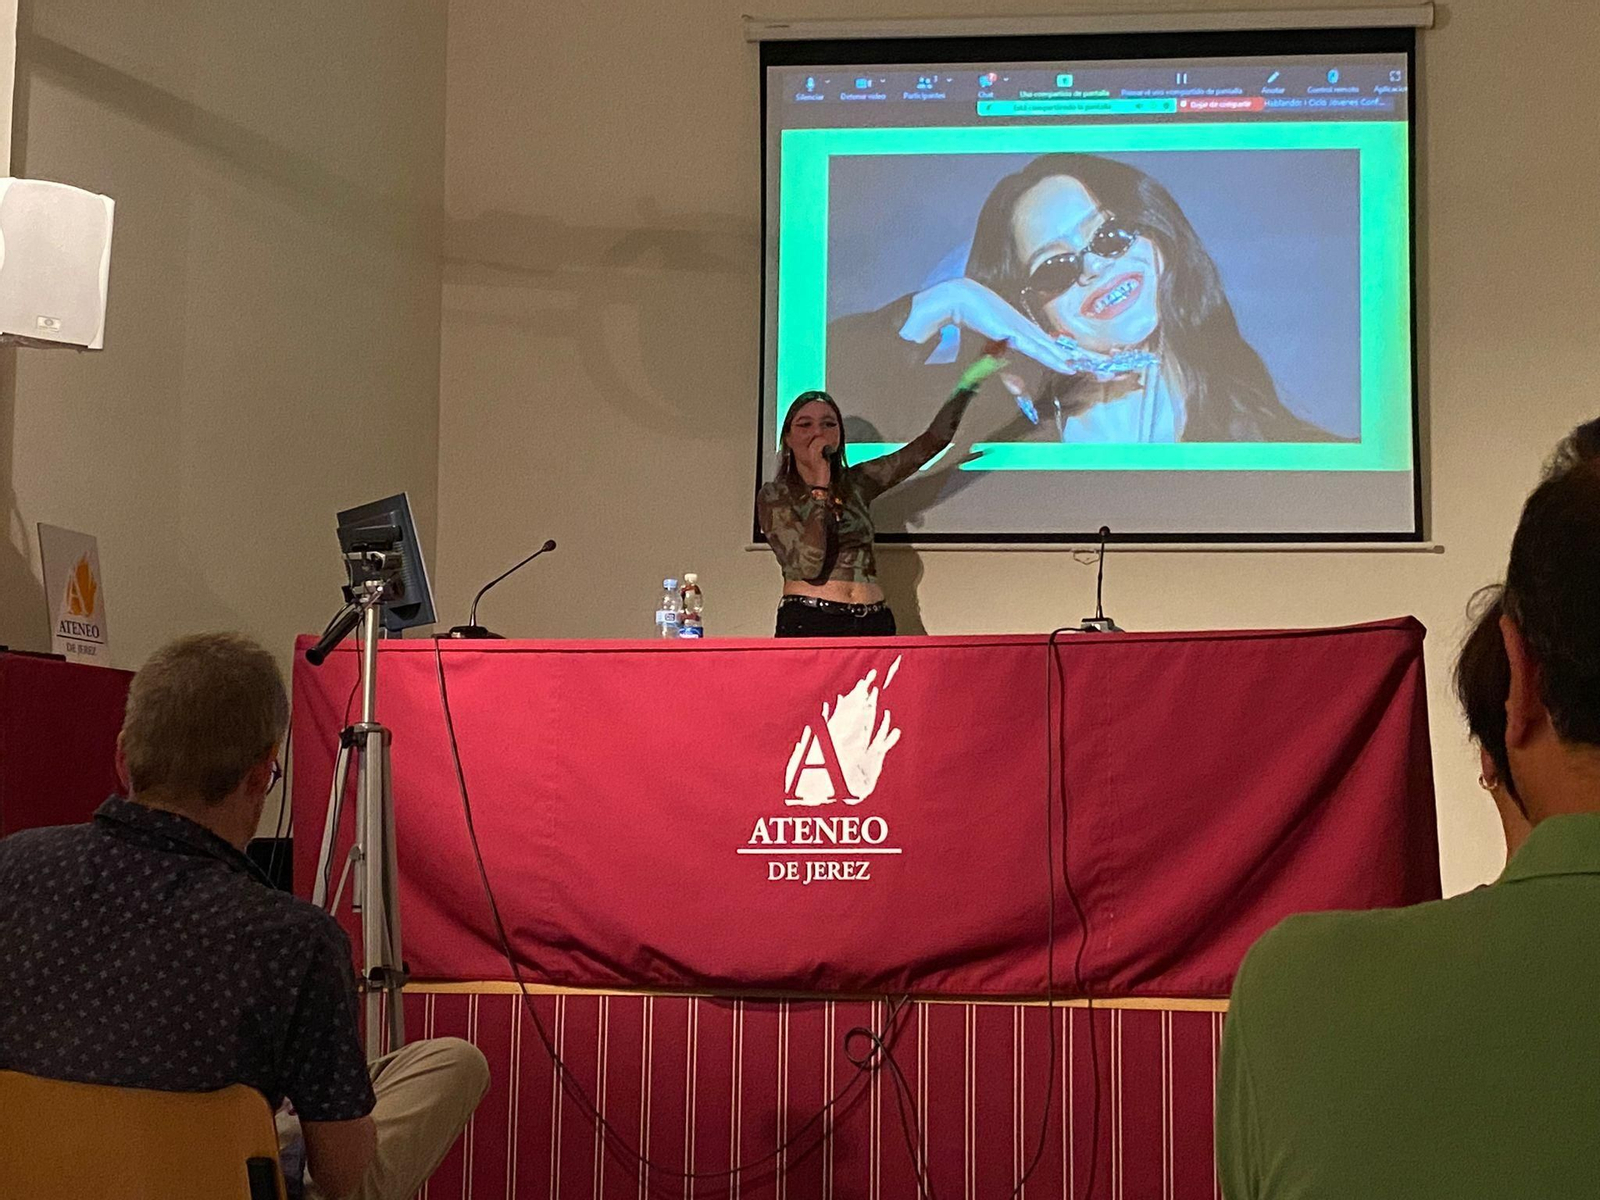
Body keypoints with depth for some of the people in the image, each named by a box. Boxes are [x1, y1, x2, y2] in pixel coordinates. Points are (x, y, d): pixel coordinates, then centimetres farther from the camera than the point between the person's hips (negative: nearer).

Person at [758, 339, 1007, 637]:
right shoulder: (773, 496, 3)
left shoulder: (856, 483, 15)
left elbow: (933, 440, 16)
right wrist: (820, 485, -11)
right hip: (808, 623, -4)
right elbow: (809, 566, -13)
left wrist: (971, 379, 10)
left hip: (873, 623, 4)